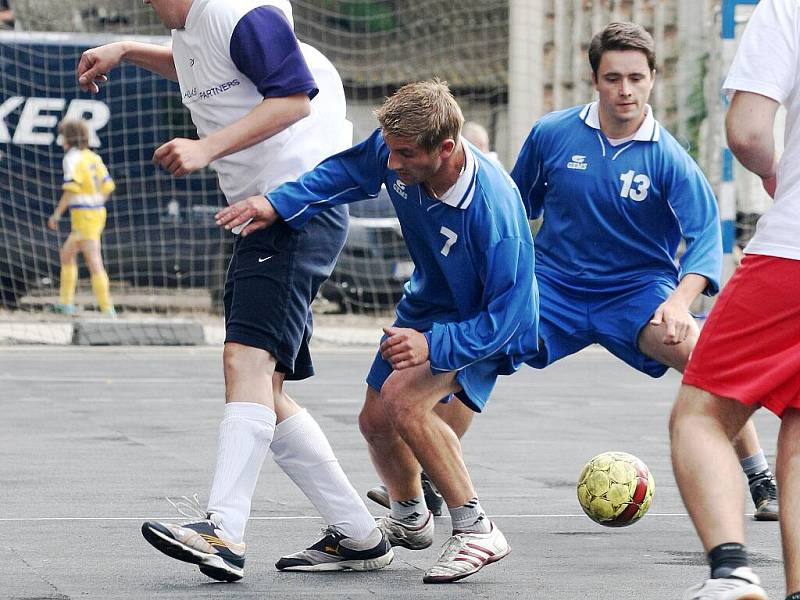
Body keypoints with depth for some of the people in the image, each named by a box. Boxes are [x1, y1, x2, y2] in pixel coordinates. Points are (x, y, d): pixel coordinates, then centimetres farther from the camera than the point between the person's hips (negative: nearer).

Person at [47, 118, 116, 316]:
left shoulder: (72, 158, -11)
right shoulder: (92, 157, 12)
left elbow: (71, 188, -21)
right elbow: (108, 186, 11)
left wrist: (56, 214, -15)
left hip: (84, 217, -9)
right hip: (97, 213, 9)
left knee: (94, 263, -9)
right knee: (66, 253, 19)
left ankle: (108, 310, -11)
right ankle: (66, 302, 21)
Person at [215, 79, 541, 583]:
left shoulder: (494, 212, -39)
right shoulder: (397, 149, -23)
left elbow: (505, 315, -33)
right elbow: (350, 172, -1)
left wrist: (434, 346, -42)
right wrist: (280, 203, -14)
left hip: (484, 322, -7)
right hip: (427, 302, 7)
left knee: (402, 399, -29)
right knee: (375, 419, 13)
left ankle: (477, 532, -18)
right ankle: (409, 518, 44)